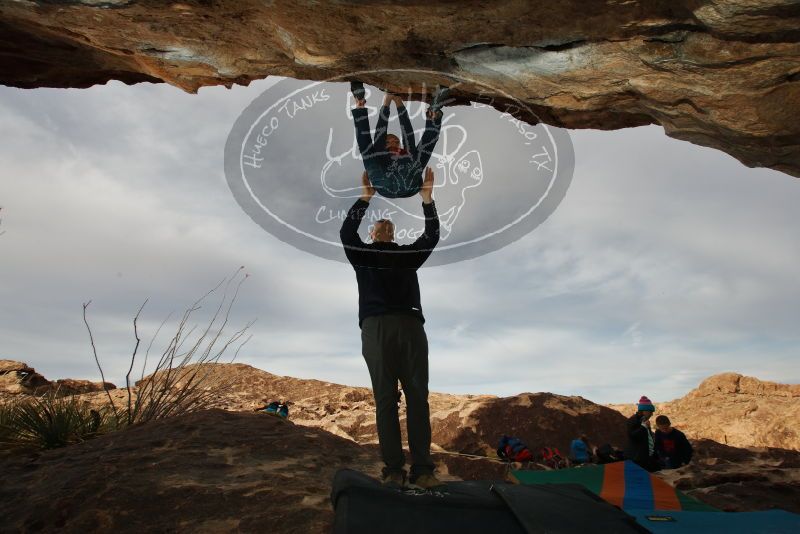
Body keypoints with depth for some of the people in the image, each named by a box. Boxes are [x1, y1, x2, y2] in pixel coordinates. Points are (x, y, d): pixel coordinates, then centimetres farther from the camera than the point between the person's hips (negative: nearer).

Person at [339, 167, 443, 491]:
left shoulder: (409, 253, 25)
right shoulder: (362, 254, 21)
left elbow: (432, 236, 11)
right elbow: (346, 233, 2)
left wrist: (427, 199, -1)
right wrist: (365, 199, -7)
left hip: (411, 326, 2)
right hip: (376, 327, -2)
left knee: (418, 397, -6)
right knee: (385, 400, -5)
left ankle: (421, 470, -7)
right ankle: (393, 470, -5)